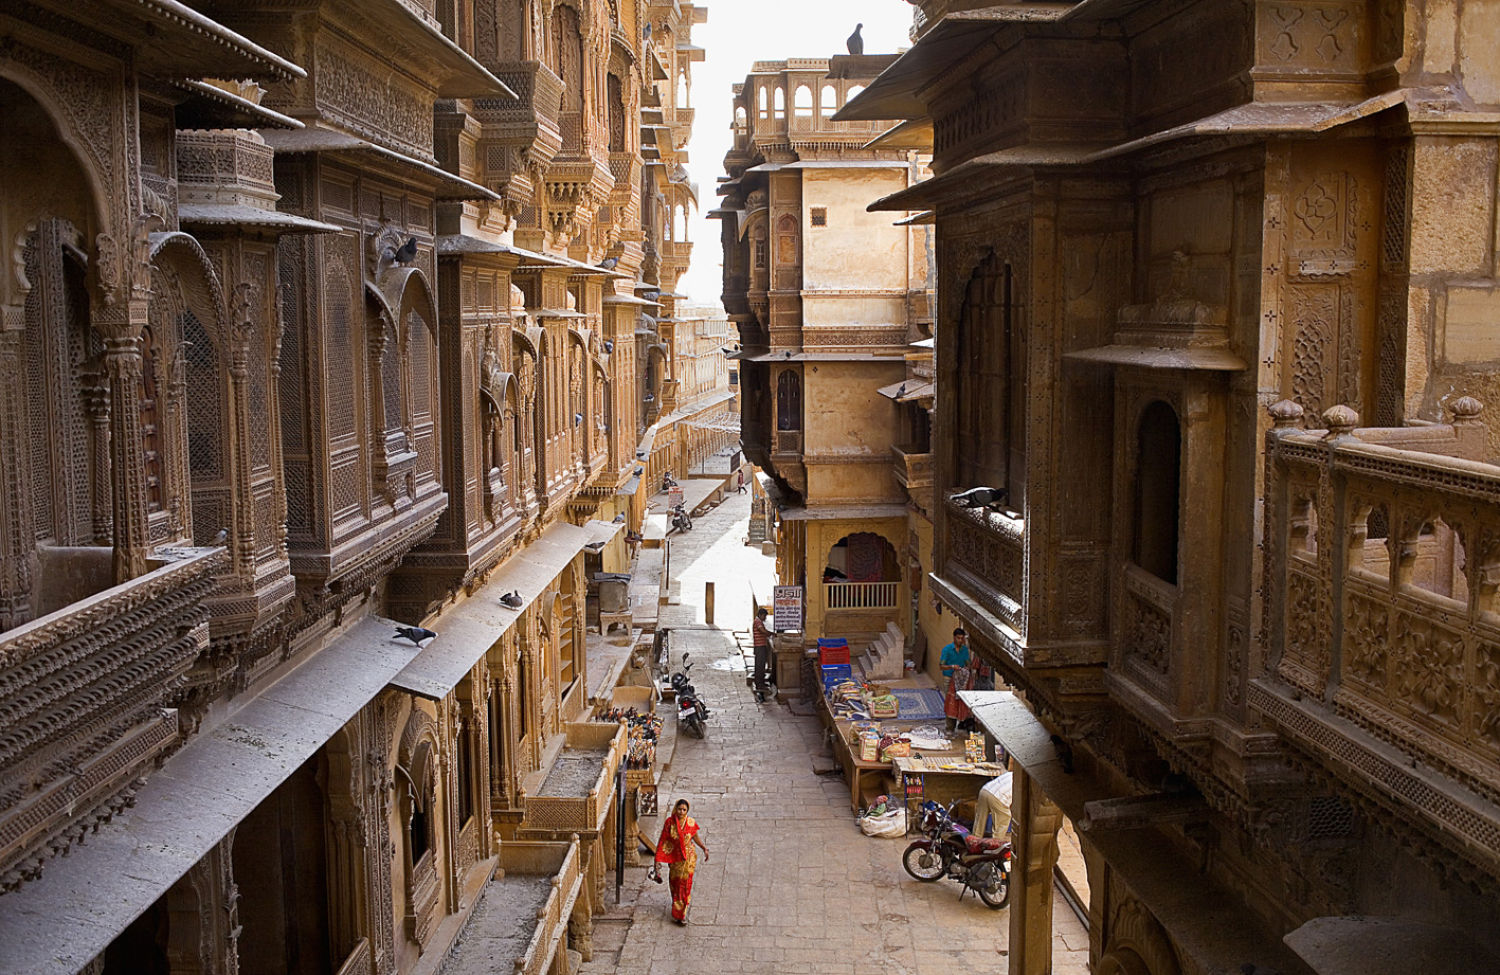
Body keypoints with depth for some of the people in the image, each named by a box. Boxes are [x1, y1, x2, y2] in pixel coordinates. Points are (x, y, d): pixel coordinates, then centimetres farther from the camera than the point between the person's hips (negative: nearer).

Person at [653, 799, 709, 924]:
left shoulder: (691, 823, -11)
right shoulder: (669, 822, -14)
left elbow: (695, 837, 7)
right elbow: (663, 840, -8)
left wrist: (705, 849, 7)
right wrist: (658, 857, -9)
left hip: (688, 857, -1)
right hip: (674, 857, 1)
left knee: (685, 884, 2)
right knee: (675, 883, 14)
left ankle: (682, 914, 12)